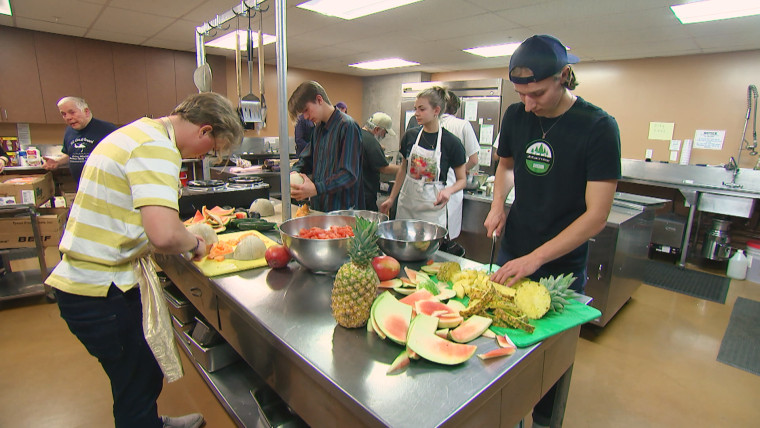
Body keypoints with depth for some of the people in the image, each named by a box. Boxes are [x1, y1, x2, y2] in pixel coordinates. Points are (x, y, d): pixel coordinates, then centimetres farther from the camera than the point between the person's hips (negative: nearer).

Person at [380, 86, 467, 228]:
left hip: (432, 207, -3)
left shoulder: (451, 143, -9)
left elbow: (461, 180, -1)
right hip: (407, 202, 3)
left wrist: (449, 190, -22)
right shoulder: (410, 135, 2)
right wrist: (391, 198, 14)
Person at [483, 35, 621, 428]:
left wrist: (535, 259, -26)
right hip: (512, 251, 5)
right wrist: (498, 204, -4)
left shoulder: (598, 127, -17)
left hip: (562, 264, -4)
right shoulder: (517, 115, -3)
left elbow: (596, 215, -20)